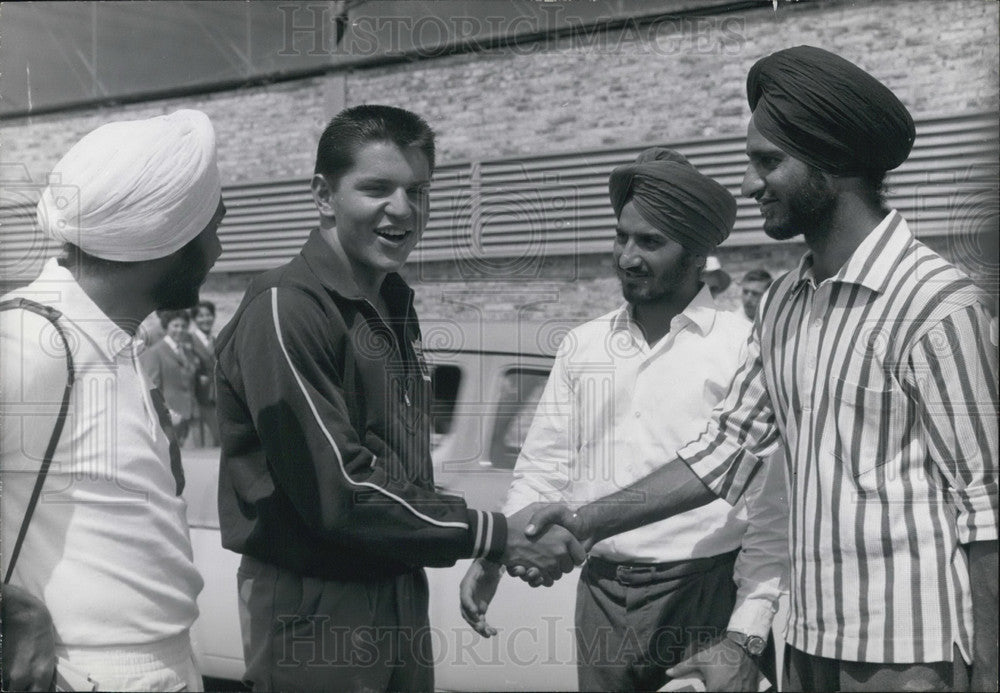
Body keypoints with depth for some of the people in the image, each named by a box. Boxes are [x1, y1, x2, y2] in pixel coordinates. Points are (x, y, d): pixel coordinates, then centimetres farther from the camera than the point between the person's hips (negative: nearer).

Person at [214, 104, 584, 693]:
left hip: (401, 593, 8)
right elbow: (338, 492, -22)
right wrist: (496, 535, -18)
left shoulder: (395, 306, 10)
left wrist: (487, 550, 5)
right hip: (315, 608, -8)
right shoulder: (285, 310, -17)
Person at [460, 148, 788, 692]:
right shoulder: (581, 347, 8)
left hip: (705, 598, -4)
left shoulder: (743, 349, -6)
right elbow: (545, 468, 9)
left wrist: (746, 638, -11)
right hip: (601, 596, 4)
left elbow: (771, 510, -7)